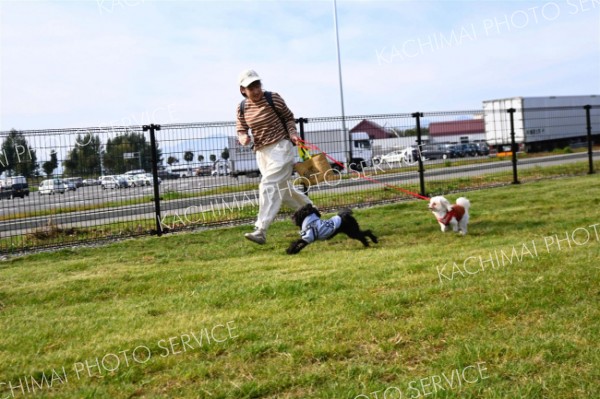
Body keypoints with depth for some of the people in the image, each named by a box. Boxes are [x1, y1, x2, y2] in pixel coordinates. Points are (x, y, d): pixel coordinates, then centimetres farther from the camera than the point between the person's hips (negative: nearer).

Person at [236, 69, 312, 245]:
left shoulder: (273, 99, -8)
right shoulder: (242, 108, 2)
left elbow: (288, 117, 6)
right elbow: (241, 129, 11)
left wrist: (293, 132, -12)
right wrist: (243, 138, -12)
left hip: (280, 147, -6)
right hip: (261, 152, 6)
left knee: (268, 185, -20)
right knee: (282, 187, 15)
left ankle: (261, 231, -24)